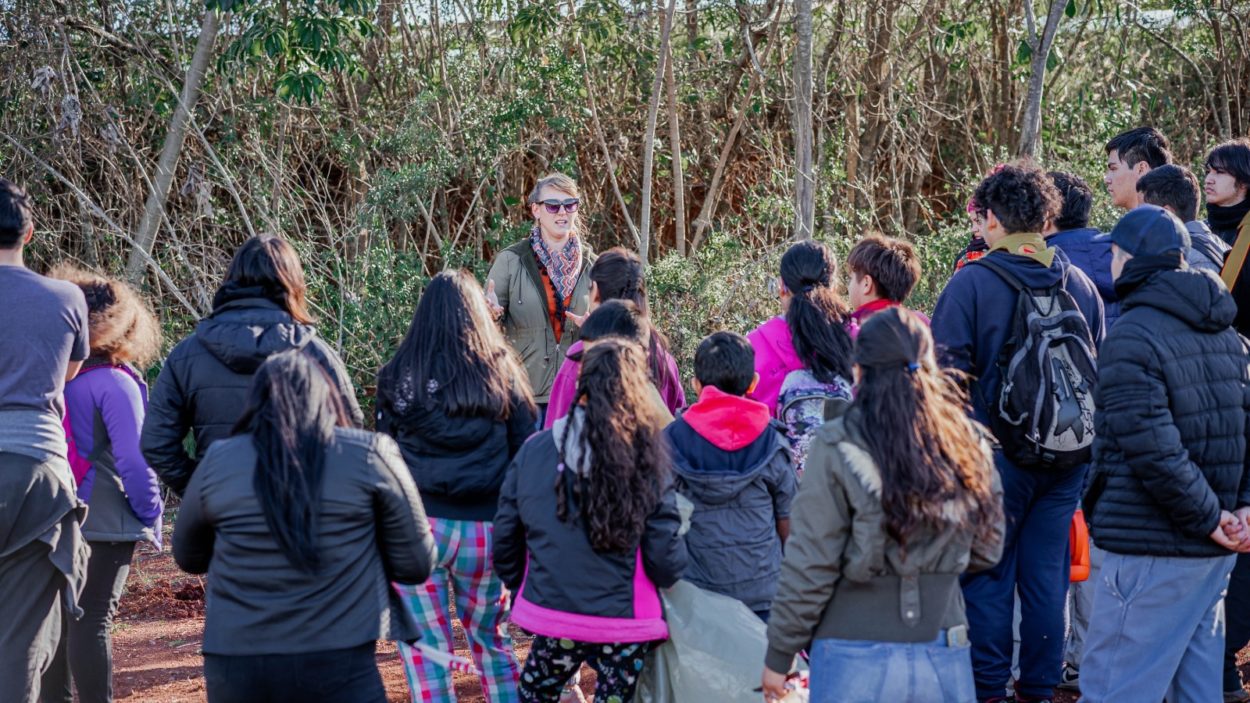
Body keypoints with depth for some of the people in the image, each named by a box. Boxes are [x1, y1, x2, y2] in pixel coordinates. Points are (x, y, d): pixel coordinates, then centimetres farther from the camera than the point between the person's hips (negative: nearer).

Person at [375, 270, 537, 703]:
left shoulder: (398, 377, -1)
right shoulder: (502, 372, 1)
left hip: (418, 525, -2)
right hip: (485, 526, 2)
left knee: (425, 645, 6)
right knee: (491, 639, 19)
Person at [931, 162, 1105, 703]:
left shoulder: (971, 282, -11)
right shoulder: (1080, 285, 5)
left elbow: (946, 374, -12)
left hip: (996, 455, -5)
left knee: (987, 576, 4)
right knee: (1047, 573, 11)